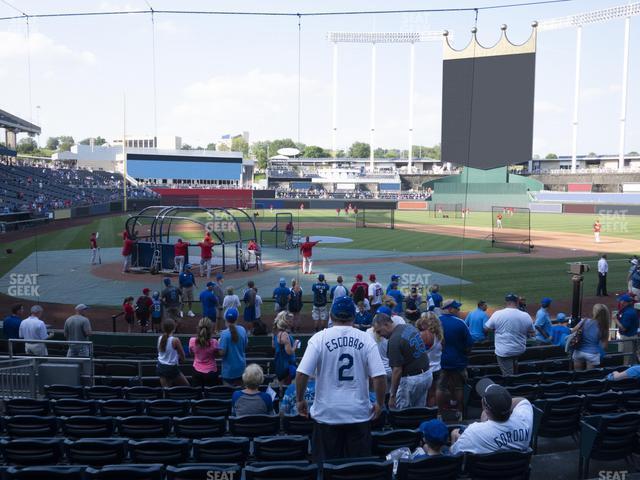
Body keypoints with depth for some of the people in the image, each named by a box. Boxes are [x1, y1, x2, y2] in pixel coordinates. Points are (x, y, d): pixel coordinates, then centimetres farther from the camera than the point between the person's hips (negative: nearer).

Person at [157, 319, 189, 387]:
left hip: (161, 367, 6)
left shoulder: (160, 338, -3)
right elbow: (182, 356, -9)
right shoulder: (175, 340, -19)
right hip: (172, 368, -6)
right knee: (186, 386, 14)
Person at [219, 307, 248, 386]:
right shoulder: (242, 330, -8)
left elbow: (222, 353, -20)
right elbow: (245, 346, 4)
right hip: (241, 367, 4)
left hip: (229, 369, -4)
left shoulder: (225, 334, -22)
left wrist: (219, 343, -4)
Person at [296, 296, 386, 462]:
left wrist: (300, 400, 3)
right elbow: (379, 376, -8)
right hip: (359, 413, 1)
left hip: (327, 413, -1)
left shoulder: (319, 338, -7)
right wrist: (380, 403, 6)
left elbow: (302, 373, -11)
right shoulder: (366, 339, -4)